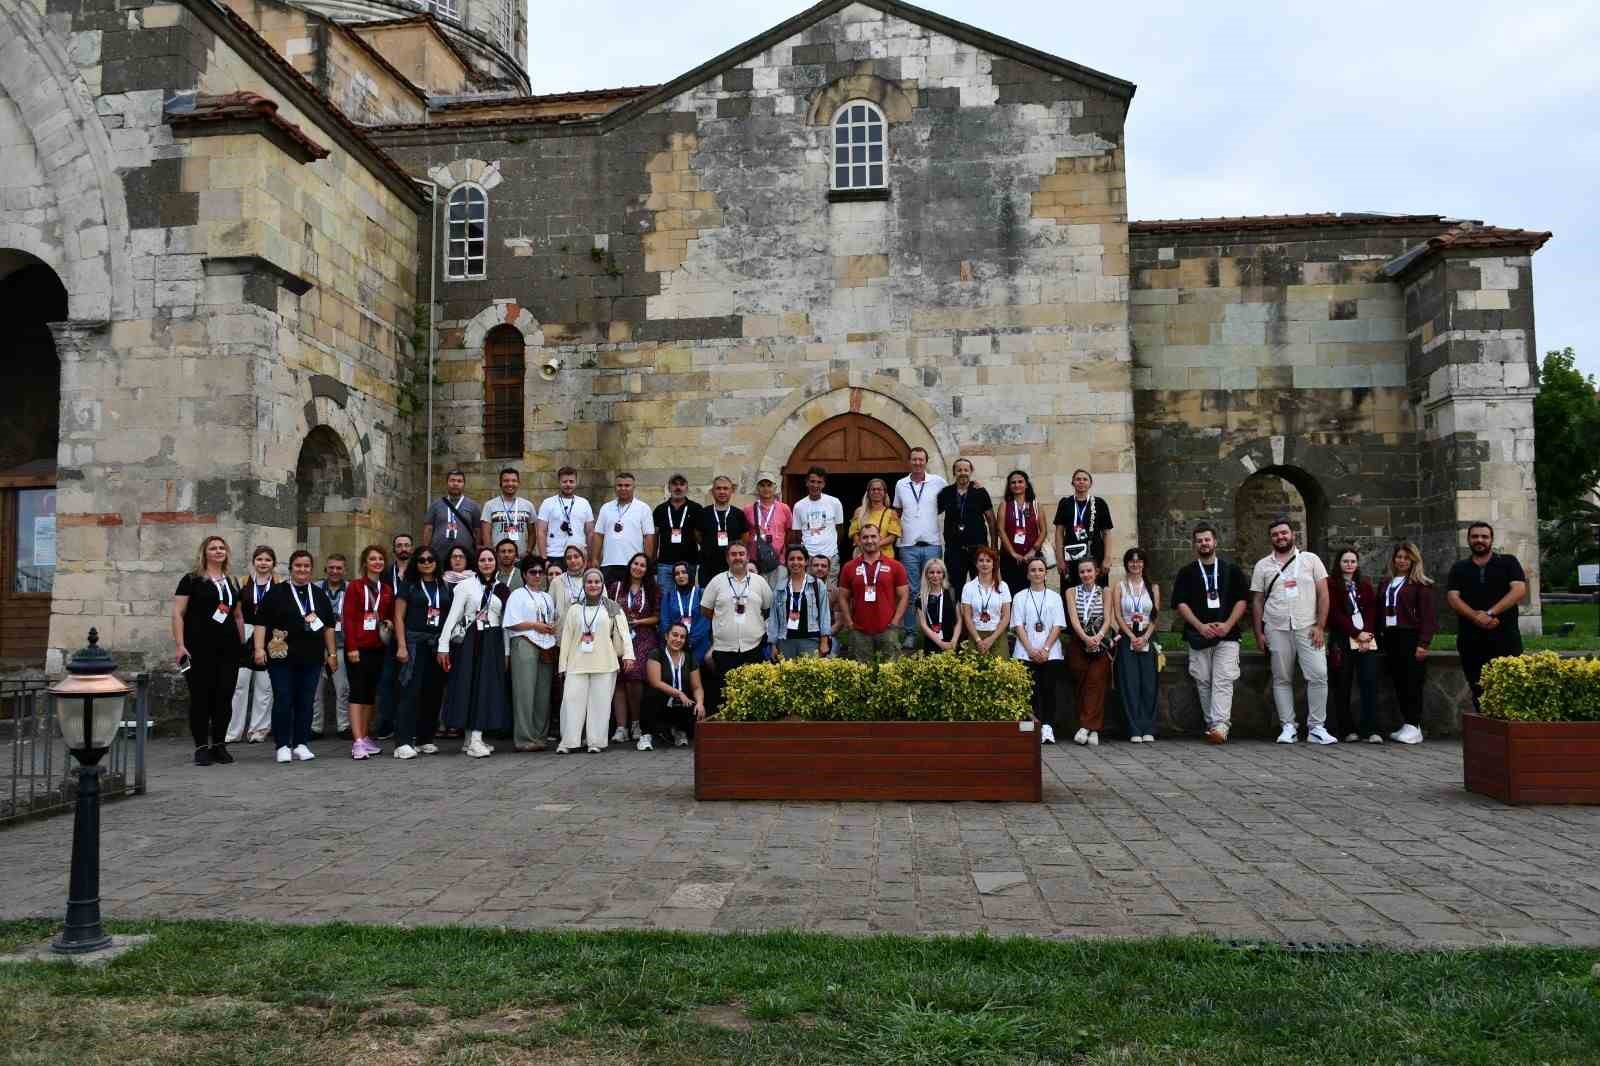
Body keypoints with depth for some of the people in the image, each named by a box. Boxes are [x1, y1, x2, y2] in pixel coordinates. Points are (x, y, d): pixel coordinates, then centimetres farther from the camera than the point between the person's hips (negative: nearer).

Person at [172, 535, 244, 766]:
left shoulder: (232, 583, 15)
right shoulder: (192, 580, 0)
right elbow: (177, 613, -5)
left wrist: (242, 643, 15)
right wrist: (180, 645, -12)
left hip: (228, 649, 5)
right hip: (200, 649, -5)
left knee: (225, 697, 4)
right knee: (200, 697, -1)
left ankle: (219, 745, 14)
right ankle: (201, 747, 6)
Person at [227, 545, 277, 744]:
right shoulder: (243, 582, 8)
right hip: (245, 636, 1)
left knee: (264, 686, 2)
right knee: (239, 684, -3)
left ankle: (258, 730, 11)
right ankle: (233, 732, 4)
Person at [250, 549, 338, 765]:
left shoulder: (319, 595, 14)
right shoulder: (277, 592, 2)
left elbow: (328, 626, 17)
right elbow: (261, 622, -2)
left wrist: (331, 653, 13)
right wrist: (259, 648, -12)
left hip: (311, 658, 3)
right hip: (282, 657, -3)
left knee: (306, 702, 4)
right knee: (283, 701, -3)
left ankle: (301, 744, 12)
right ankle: (283, 745, 5)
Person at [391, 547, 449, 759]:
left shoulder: (445, 587, 14)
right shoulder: (409, 585, 4)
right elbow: (399, 617, 0)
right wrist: (401, 646, -10)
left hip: (439, 644, 4)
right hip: (414, 642, -4)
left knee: (434, 693, 5)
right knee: (411, 691, -10)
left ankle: (426, 739, 16)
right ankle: (403, 742, -11)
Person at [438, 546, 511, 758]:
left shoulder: (502, 589, 12)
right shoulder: (466, 585, 0)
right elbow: (453, 615, -4)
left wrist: (506, 651, 7)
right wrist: (444, 645, -11)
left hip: (493, 643, 4)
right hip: (470, 641, -4)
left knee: (488, 687, 1)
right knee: (470, 686, -4)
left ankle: (475, 738, 5)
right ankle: (472, 741, -5)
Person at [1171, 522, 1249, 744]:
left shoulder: (1231, 570, 10)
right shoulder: (1187, 572, 10)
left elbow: (1242, 599, 6)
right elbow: (1180, 604, 3)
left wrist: (1227, 624, -8)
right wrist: (1201, 626, -10)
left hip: (1227, 636, -1)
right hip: (1198, 636, 1)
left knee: (1223, 681, -13)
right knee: (1202, 682, 2)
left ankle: (1220, 726, -21)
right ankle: (1211, 724, 11)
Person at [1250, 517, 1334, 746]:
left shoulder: (1310, 560, 8)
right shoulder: (1263, 565, 10)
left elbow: (1323, 594, 4)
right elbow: (1257, 601, 10)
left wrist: (1319, 626, -5)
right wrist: (1259, 633, 4)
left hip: (1308, 628, -1)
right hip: (1277, 630, 1)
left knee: (1319, 675, -9)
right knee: (1282, 679, 4)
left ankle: (1316, 727, -1)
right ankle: (1288, 727, 10)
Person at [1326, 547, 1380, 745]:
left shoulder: (1365, 586, 17)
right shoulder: (1332, 586, 4)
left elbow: (1371, 613, 9)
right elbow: (1335, 614, -4)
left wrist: (1367, 635, -6)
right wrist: (1356, 633, -11)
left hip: (1367, 640, 3)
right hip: (1342, 641, -3)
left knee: (1369, 682, -8)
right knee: (1342, 686, -2)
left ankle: (1371, 729, -8)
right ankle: (1347, 730, 5)